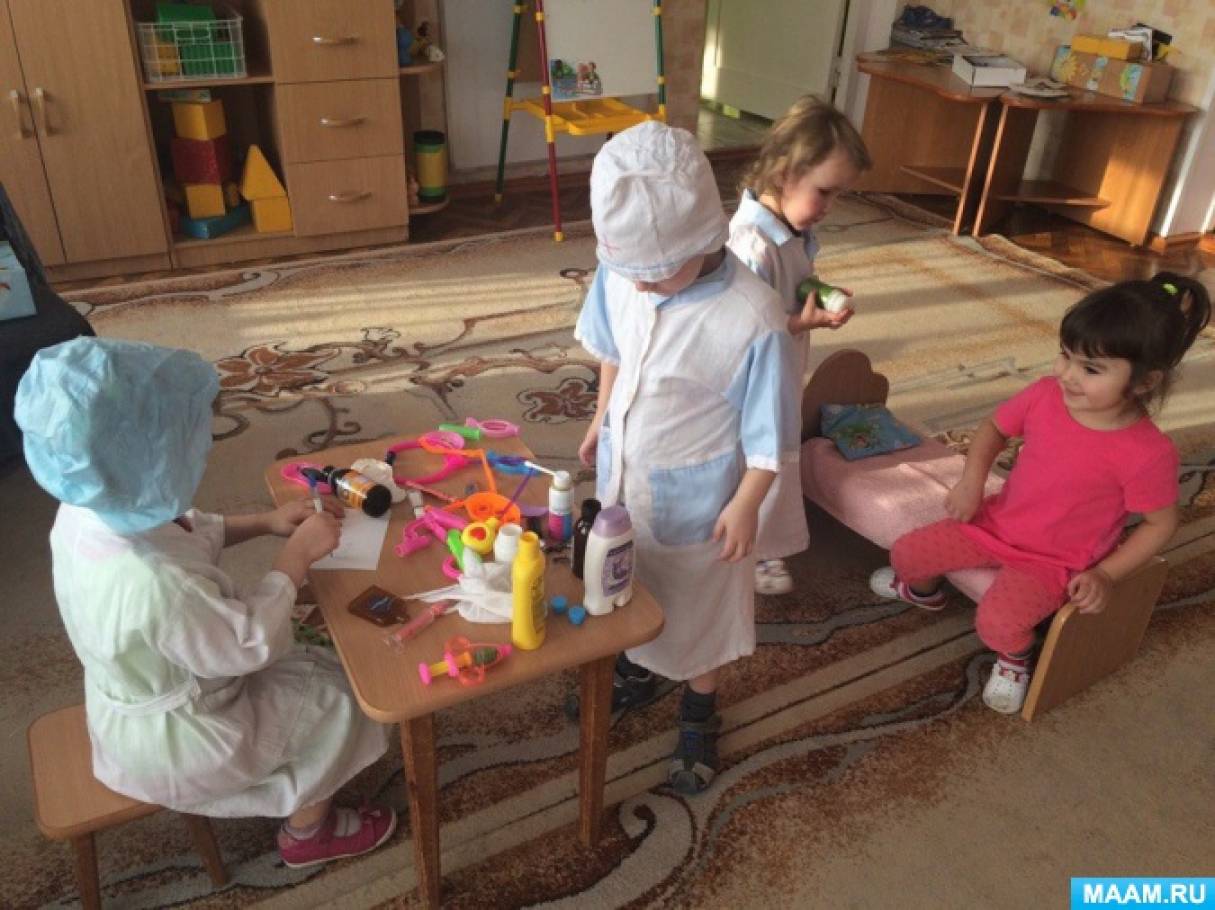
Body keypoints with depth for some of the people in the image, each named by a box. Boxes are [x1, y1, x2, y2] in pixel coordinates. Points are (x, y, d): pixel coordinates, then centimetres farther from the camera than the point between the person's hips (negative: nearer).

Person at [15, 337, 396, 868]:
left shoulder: (86, 514, -15)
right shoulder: (154, 586, -44)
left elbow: (187, 534, 3)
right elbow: (251, 642, -28)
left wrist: (267, 522, -7)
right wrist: (297, 554, -20)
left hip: (143, 701, 8)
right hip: (172, 741, -8)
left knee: (309, 670, 21)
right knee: (334, 703, 7)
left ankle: (292, 798, 43)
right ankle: (307, 833, 31)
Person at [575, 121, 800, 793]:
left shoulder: (751, 319, -32)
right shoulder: (620, 271, -16)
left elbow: (767, 430, -19)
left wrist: (745, 505, -12)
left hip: (696, 496, -5)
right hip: (623, 474, 5)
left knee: (701, 604, 19)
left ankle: (699, 713, 46)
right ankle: (637, 667, 57)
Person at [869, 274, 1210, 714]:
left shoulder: (1147, 453, -27)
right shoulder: (1045, 395, -16)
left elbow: (1161, 523, -11)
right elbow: (994, 427, 4)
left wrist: (1106, 573, -16)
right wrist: (972, 479, -12)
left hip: (1054, 561, -5)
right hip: (998, 522, 5)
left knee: (997, 623, -29)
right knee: (906, 552, 3)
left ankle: (1015, 657, 10)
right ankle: (923, 590, 41)